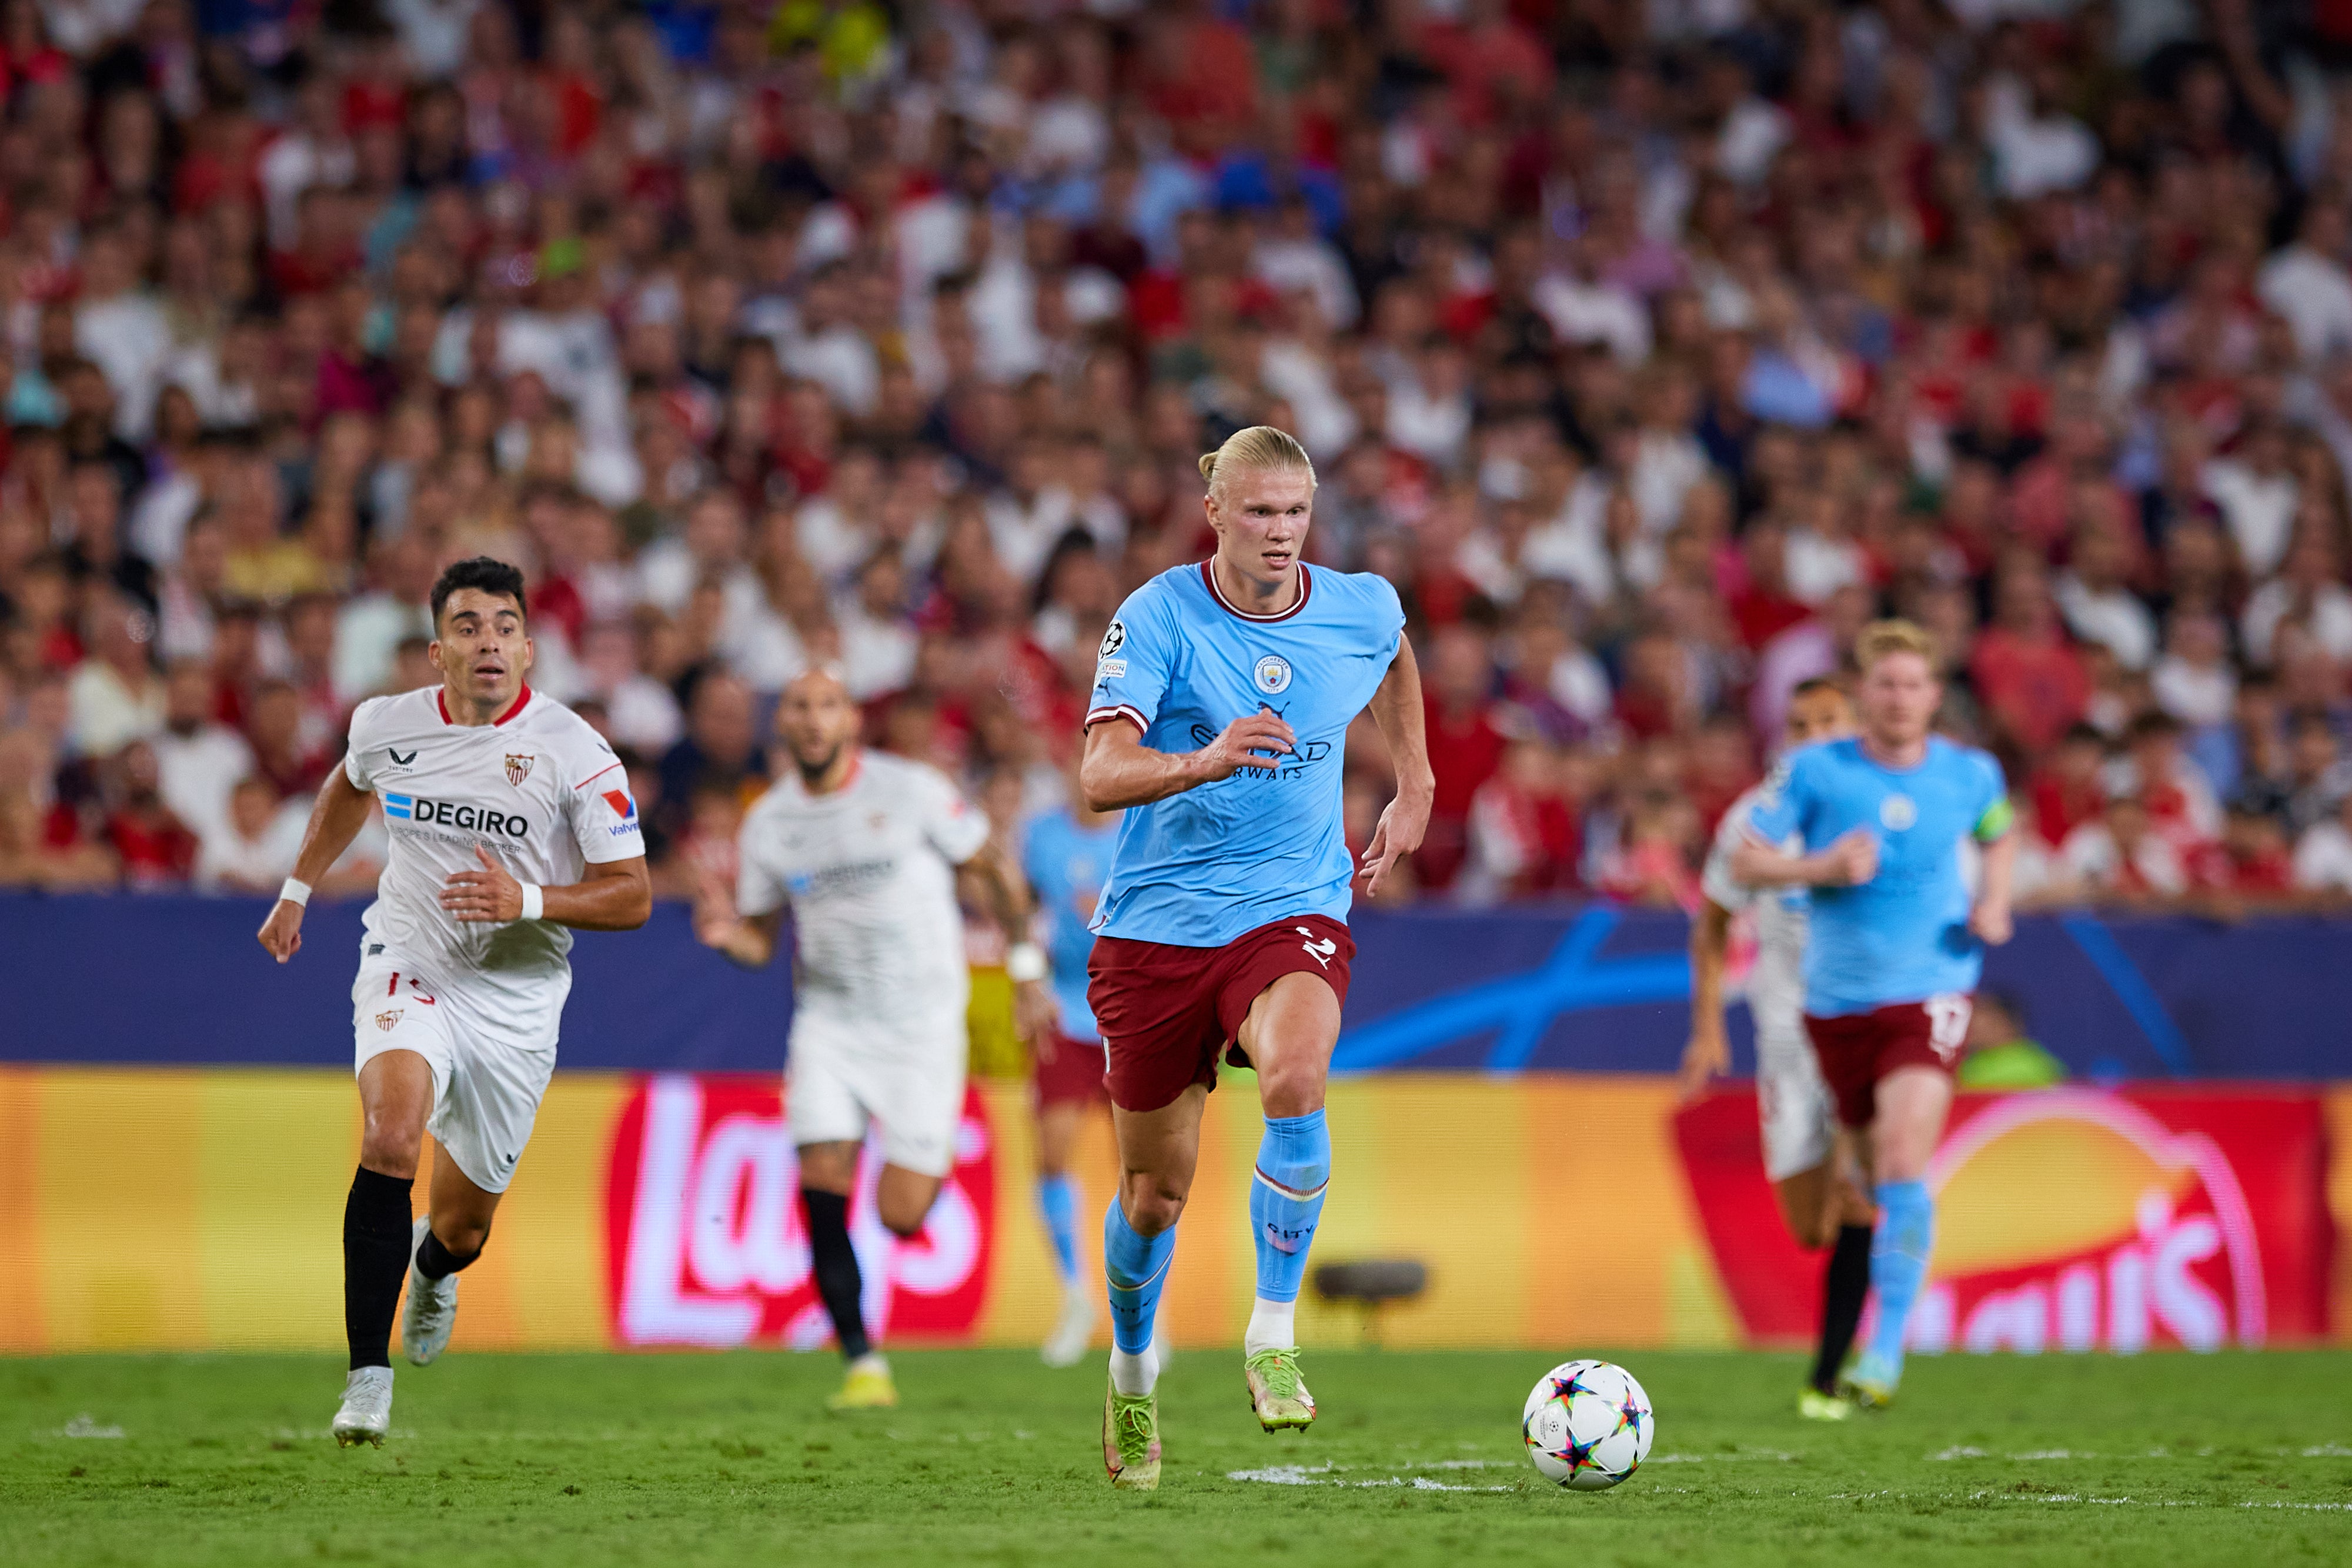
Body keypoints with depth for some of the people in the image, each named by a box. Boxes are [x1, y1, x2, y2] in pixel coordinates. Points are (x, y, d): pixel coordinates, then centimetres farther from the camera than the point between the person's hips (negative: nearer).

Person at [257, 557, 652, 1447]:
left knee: (462, 1223, 13)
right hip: (408, 971, 0)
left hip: (517, 998, 0)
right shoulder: (387, 725, -4)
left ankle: (433, 1267, 54)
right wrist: (298, 890, 25)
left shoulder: (574, 752, -13)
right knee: (391, 1139, -30)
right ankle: (368, 1378, -27)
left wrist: (530, 901, -26)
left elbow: (633, 897, -11)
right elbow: (349, 787, 22)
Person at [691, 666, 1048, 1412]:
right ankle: (862, 1361, -3)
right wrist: (725, 932, -12)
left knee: (900, 1216, -7)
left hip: (922, 1023, -3)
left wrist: (1025, 965, 6)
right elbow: (761, 940, 11)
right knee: (823, 1191, -14)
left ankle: (937, 1153, 30)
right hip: (829, 1023, 3)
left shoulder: (910, 790, -9)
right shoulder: (768, 824, 2)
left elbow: (993, 870, 4)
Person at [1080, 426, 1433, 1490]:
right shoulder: (1157, 617, -11)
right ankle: (1132, 1374, 37)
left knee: (1295, 1082, -32)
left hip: (1291, 913, 1)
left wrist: (1413, 789, 21)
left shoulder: (1361, 610, -1)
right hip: (1155, 923, -1)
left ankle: (1272, 1337, -19)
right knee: (1156, 1188, 8)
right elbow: (1099, 776, -22)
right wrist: (1204, 761, -40)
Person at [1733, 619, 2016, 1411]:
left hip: (1928, 996, -1)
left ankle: (1887, 1350, -18)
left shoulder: (1970, 775, 2)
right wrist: (1824, 867, -19)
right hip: (1838, 999, 1)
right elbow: (1746, 861, -3)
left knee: (1903, 1163, -19)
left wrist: (1993, 903, 6)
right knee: (1872, 1174, 10)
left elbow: (2000, 835, 24)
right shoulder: (1815, 771, -4)